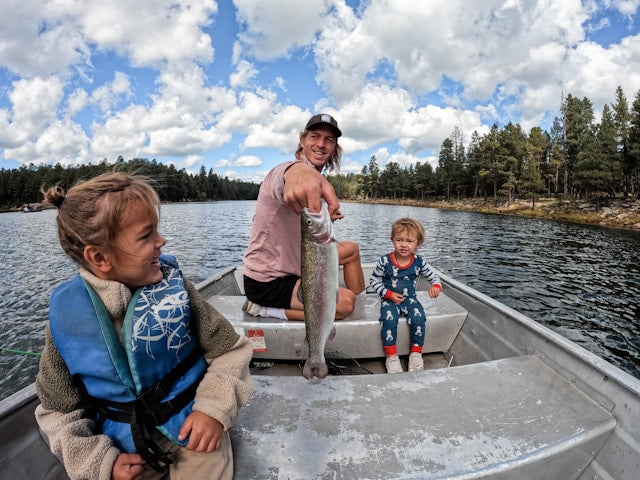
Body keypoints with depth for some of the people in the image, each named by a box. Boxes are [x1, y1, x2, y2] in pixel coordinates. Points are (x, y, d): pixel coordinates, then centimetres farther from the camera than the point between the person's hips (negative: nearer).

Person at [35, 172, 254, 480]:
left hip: (193, 428, -1)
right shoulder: (65, 318, -12)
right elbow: (59, 410, 0)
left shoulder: (173, 286, -14)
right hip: (123, 447, 1)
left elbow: (229, 349, -8)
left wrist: (215, 406, -20)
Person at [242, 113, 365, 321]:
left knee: (351, 249, 15)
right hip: (267, 281, -9)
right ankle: (264, 309, -9)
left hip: (294, 264, 10)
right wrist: (300, 174, -73)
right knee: (345, 302, -21)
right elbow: (293, 171, -50)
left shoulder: (314, 179, 8)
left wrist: (325, 218, 1)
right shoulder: (284, 170, -22)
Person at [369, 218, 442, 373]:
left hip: (409, 298, 2)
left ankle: (416, 354, -2)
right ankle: (391, 357, -12)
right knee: (389, 319, -30)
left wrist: (436, 286, -16)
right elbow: (374, 281, -4)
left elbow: (434, 276, 7)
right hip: (389, 299, -2)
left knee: (419, 318, -25)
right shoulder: (385, 261, -13)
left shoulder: (418, 262, -5)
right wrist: (389, 294, -15)